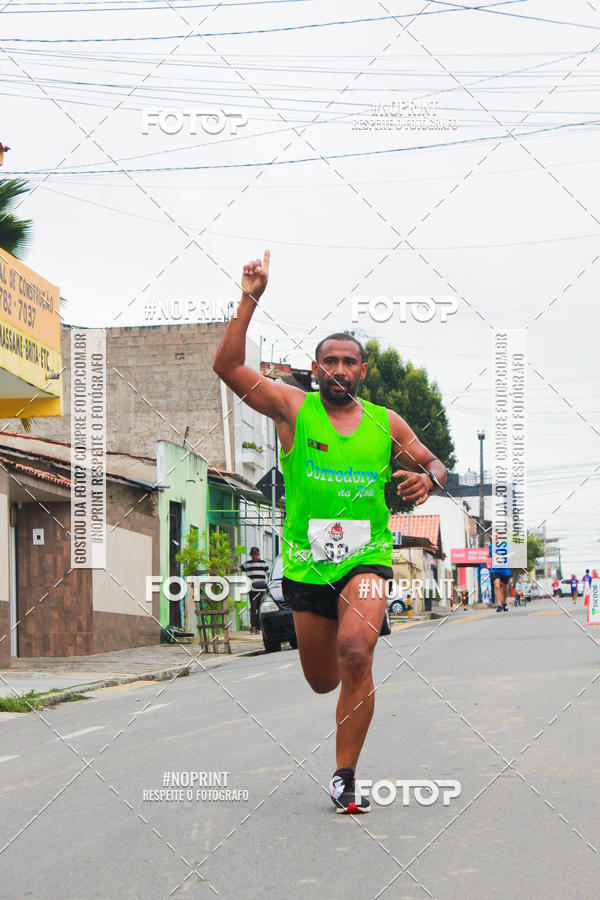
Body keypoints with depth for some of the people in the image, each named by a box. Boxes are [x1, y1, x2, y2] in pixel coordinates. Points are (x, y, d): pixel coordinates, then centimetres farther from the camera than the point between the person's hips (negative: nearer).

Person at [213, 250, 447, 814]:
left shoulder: (386, 423, 6)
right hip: (307, 562, 0)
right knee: (322, 681, 10)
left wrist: (427, 478, -6)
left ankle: (344, 776, -14)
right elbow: (227, 366, -10)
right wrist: (249, 300, -17)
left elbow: (434, 464, 19)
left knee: (355, 657, -24)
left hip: (367, 558, 0)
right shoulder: (292, 408, 0)